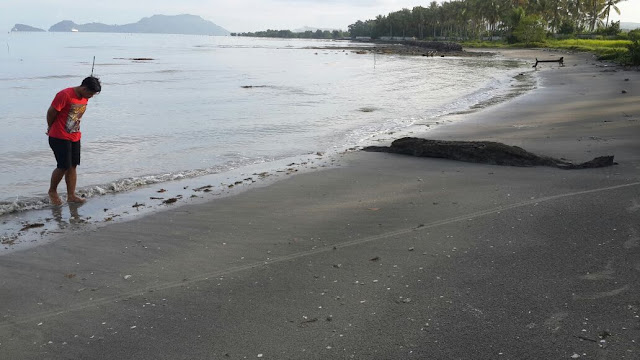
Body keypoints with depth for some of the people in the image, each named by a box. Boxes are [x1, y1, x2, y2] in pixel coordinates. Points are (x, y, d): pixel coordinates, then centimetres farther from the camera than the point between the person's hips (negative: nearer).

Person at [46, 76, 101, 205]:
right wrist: (50, 128, 4)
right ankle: (52, 191, 16)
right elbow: (51, 112, -12)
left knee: (72, 166, 7)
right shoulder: (64, 95, -21)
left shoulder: (85, 97, 4)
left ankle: (71, 195, 13)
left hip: (75, 136, 7)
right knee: (64, 167, -6)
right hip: (59, 137, -7)